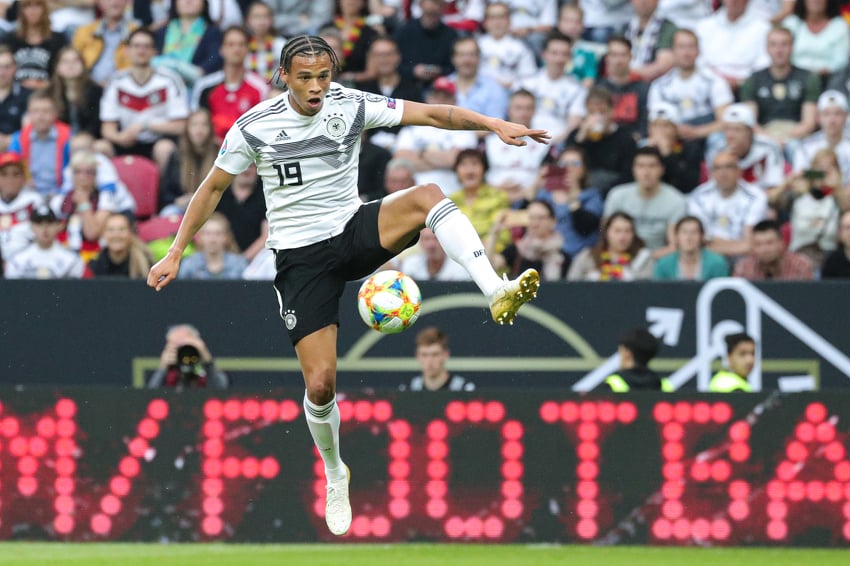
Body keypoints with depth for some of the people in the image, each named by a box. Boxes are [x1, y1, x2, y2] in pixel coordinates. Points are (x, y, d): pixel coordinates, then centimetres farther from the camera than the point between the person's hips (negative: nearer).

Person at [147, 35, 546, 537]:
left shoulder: (351, 106, -6)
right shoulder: (255, 127, -9)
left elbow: (432, 114, -11)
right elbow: (212, 188, 3)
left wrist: (495, 124, -24)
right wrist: (175, 254, 2)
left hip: (354, 231, 2)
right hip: (301, 257, -1)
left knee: (428, 196, -30)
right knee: (321, 384, -9)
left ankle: (497, 295, -40)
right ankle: (335, 474, 21)